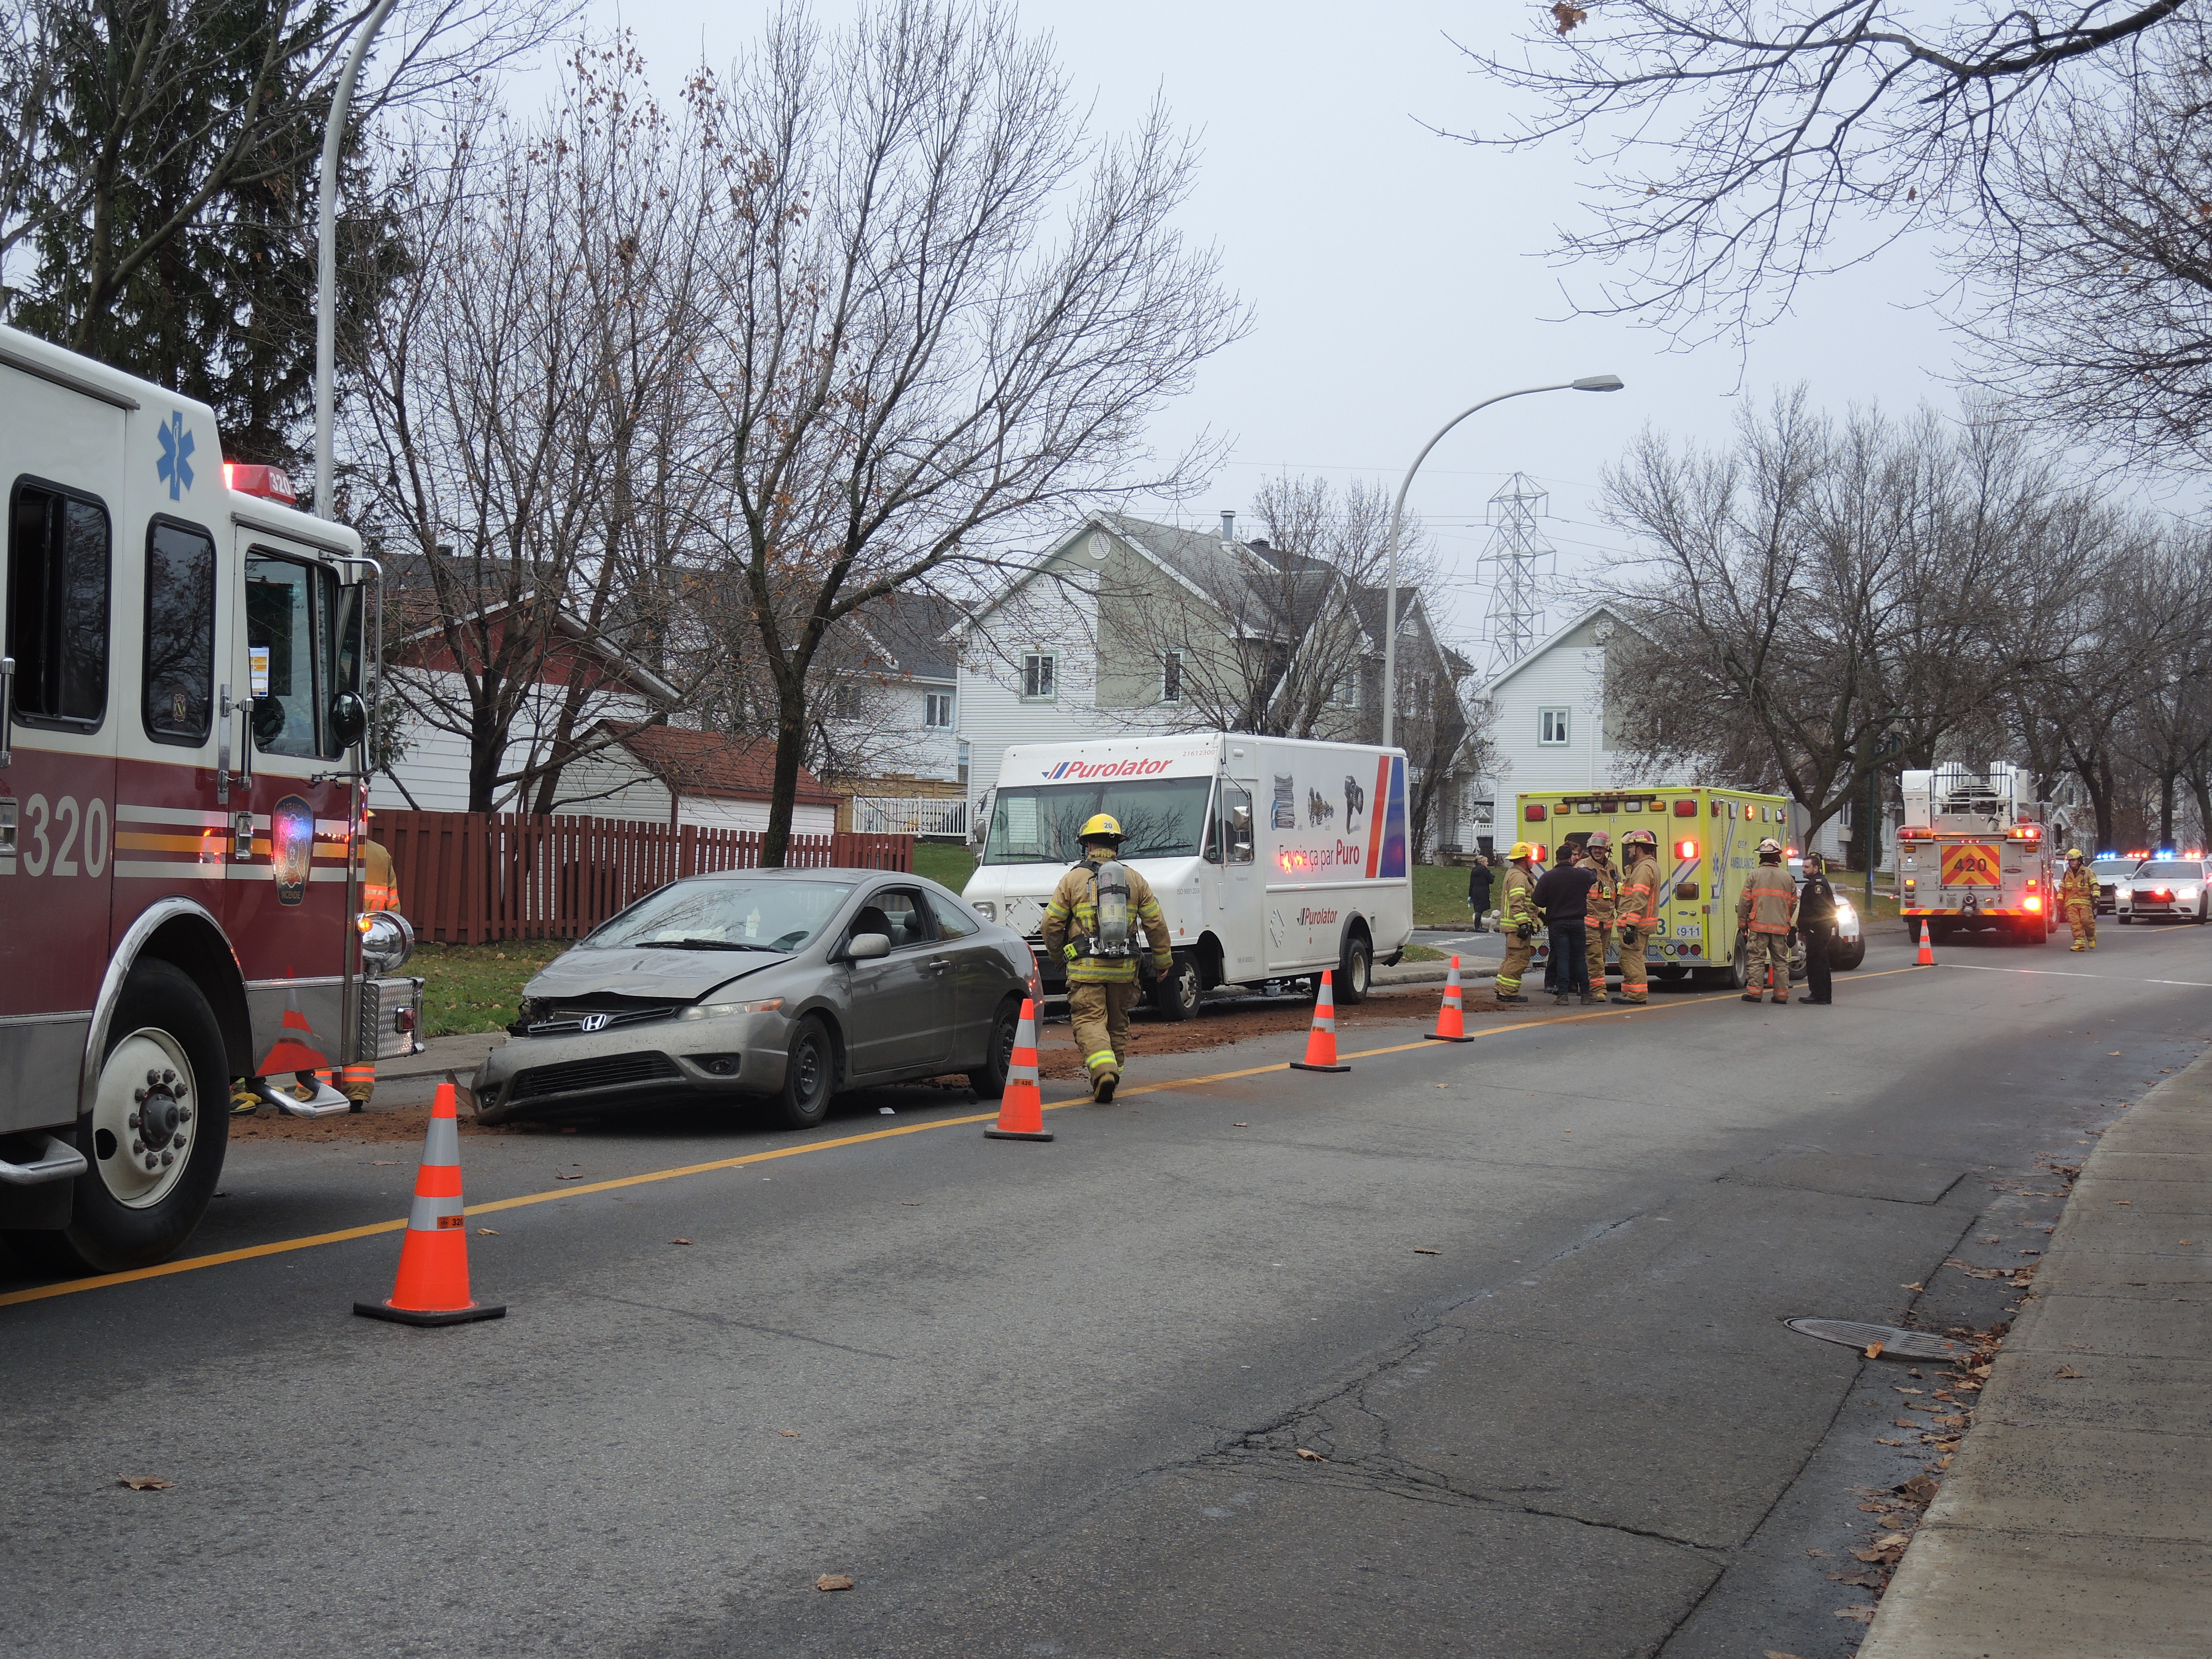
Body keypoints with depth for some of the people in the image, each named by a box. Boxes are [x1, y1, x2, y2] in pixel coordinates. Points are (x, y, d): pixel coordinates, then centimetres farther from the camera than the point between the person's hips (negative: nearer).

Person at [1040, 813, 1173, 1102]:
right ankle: (1113, 1073, 19)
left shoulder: (1073, 879, 1)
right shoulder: (1135, 880, 9)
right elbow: (1156, 924, 8)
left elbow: (1052, 923, 2)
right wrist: (1162, 960, 19)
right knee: (1118, 1022, 16)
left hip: (1085, 967, -3)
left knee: (1090, 1021, -5)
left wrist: (1056, 953, 20)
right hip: (1124, 969, 3)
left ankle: (1103, 1070, -26)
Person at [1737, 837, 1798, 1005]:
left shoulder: (1754, 875, -2)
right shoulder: (1787, 877, 6)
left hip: (1759, 925, -2)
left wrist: (1742, 923, 6)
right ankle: (1781, 994, 7)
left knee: (1757, 958, 1)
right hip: (1781, 926, 2)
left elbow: (1745, 901, -3)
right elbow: (1794, 903, 11)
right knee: (1781, 960, 7)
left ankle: (1754, 991, -3)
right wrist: (1790, 923, 24)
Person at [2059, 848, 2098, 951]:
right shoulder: (2067, 875, 19)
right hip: (2071, 903, 3)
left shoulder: (2088, 872, 7)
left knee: (2087, 920, -16)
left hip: (2085, 902, -3)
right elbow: (2062, 889, 23)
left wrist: (2095, 897, -11)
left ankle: (2092, 938, 10)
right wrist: (2059, 901, 14)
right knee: (2075, 923, -9)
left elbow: (2095, 886, 2)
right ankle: (2079, 943, -11)